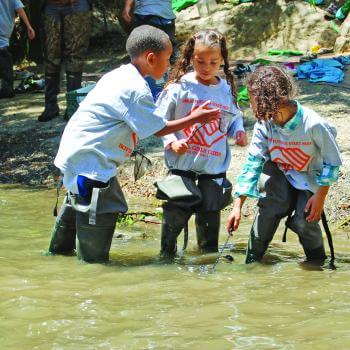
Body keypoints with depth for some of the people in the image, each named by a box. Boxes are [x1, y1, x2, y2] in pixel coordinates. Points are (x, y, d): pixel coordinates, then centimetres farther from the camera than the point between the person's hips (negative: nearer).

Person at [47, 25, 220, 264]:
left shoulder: (120, 76, 10)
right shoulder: (135, 89, -19)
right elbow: (159, 128, -12)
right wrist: (194, 119, 0)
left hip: (76, 155, 10)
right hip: (90, 163, -10)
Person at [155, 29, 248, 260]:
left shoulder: (226, 89, 3)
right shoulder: (180, 86, -7)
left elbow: (235, 117, 17)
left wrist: (239, 131, -3)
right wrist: (171, 141, -17)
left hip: (215, 165, 3)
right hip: (183, 162, -2)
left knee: (211, 212, 10)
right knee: (176, 211, -2)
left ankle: (210, 254, 26)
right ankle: (167, 254, 14)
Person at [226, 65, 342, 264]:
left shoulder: (314, 125, -32)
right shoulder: (265, 124, -20)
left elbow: (332, 162, -17)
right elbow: (253, 163, -13)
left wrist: (320, 196, -17)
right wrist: (238, 206, -15)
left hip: (309, 180, -2)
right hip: (279, 173, 2)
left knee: (304, 221, -18)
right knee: (271, 207, -23)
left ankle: (317, 261, 13)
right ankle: (252, 261, -8)